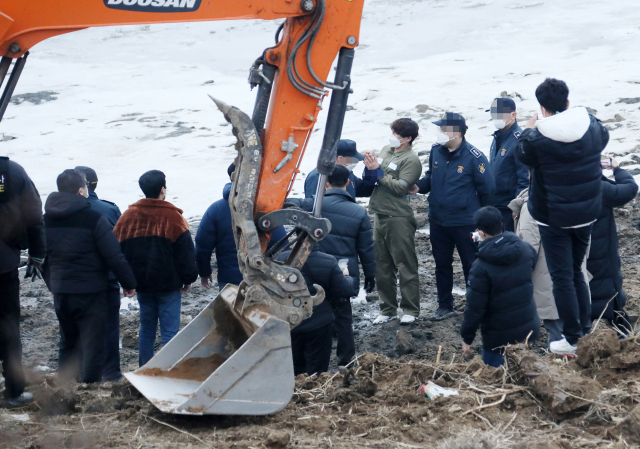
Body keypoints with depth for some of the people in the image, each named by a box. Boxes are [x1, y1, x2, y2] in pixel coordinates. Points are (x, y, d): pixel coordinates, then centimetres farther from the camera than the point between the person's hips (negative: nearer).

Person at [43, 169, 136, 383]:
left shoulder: (46, 219, 3)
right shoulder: (92, 218, -15)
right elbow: (114, 256, -14)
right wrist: (129, 283, -2)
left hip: (60, 292, 6)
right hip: (90, 292, -6)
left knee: (68, 343, 19)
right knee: (92, 345, 1)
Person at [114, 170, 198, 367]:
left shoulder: (128, 217, 4)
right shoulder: (172, 217, -9)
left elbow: (118, 249, 9)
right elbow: (185, 252, -7)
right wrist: (188, 278, 5)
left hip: (142, 284, 4)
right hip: (168, 284, -4)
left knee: (146, 329, 15)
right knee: (169, 331, -2)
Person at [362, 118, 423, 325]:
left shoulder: (411, 160, -10)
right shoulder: (386, 150, 12)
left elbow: (400, 187, -20)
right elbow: (370, 181, 15)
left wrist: (378, 172, -16)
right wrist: (369, 170, -7)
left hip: (399, 218, -8)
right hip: (380, 215, 8)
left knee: (405, 265, -2)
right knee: (382, 266, 12)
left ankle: (411, 310, 5)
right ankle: (387, 309, 21)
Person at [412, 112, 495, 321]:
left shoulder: (474, 157, -18)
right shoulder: (436, 150, -1)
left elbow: (487, 188, -9)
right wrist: (420, 187, -6)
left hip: (465, 223, -6)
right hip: (438, 220, 6)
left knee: (471, 266, 4)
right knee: (442, 264, 16)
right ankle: (445, 306, 30)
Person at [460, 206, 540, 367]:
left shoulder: (481, 267, -21)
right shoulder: (526, 250, -6)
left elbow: (475, 308, -16)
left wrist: (467, 338, -4)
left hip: (499, 334, -5)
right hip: (529, 327, 5)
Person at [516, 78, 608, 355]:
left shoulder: (537, 138, -20)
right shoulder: (592, 127, -8)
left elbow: (523, 155, 1)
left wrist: (528, 130, 16)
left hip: (553, 218, -4)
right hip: (587, 215, 5)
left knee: (562, 277, 3)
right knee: (576, 272, 20)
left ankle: (573, 340, 4)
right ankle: (586, 330, 23)